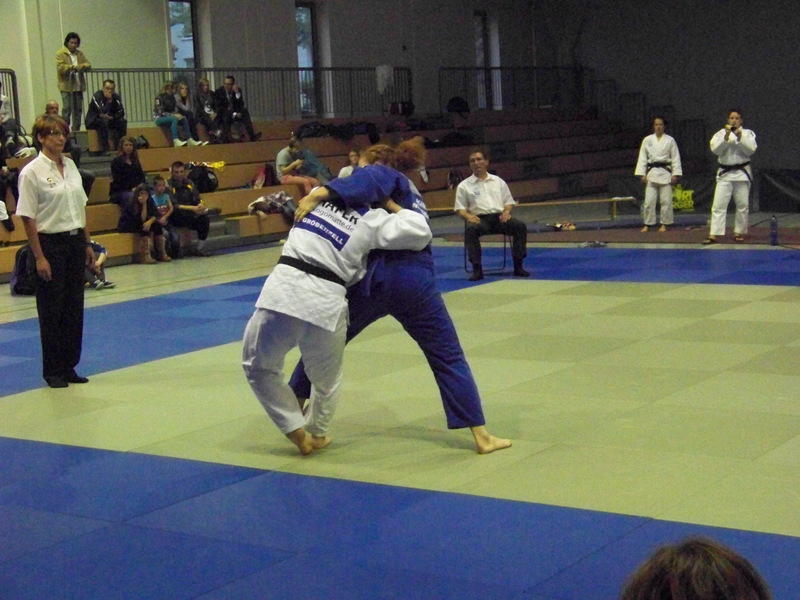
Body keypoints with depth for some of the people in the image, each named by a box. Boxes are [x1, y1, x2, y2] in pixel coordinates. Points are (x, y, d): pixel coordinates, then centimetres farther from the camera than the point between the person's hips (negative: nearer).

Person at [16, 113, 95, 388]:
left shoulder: (70, 165, 9)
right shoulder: (32, 172, -10)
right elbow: (28, 219, -11)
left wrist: (88, 244, 13)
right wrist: (39, 257, -14)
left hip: (75, 242, 6)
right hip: (51, 244, -6)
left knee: (74, 308, 8)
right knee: (52, 311, 1)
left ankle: (69, 366, 18)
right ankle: (53, 371, 12)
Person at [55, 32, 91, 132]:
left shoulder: (80, 54, 18)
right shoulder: (60, 54, -1)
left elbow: (88, 65, 9)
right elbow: (60, 67, -14)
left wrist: (82, 66, -13)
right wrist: (73, 67, -22)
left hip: (79, 86, 6)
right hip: (67, 87, -6)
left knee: (78, 109, 8)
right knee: (67, 109, -9)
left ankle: (76, 130, 16)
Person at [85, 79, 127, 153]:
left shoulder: (116, 97, -3)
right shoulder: (97, 96, -20)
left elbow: (121, 113, -11)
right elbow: (103, 112, -32)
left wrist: (111, 117, -26)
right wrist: (109, 100, -33)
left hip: (109, 120, 5)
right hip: (92, 122, -5)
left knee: (122, 121, -19)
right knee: (103, 122, -36)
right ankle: (104, 149, -36)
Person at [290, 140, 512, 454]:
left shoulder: (390, 177, 8)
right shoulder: (411, 193, 30)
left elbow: (368, 181, -17)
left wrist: (320, 193, -27)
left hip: (377, 276, -5)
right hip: (416, 281, 5)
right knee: (449, 357, 8)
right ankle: (481, 436, 5)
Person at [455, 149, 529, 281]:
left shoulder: (498, 182, 21)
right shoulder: (464, 186, 13)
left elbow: (509, 202, 22)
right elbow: (460, 208, 8)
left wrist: (506, 211, -2)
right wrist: (468, 216, -15)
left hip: (499, 217, 2)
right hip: (480, 219, -2)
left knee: (520, 226, -25)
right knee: (470, 230, -37)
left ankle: (518, 266, -21)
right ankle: (477, 269, -34)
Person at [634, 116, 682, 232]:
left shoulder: (670, 140, 3)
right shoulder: (647, 140, 6)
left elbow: (675, 158, 3)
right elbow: (642, 158, 7)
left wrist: (675, 174, -4)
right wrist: (642, 174, 0)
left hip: (665, 173, -1)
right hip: (651, 173, 1)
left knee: (666, 200, -1)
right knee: (649, 200, -2)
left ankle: (664, 224, 10)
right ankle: (647, 224, 8)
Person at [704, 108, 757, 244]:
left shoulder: (748, 133, 4)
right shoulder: (720, 133, 5)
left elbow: (750, 149, -11)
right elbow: (715, 149, -10)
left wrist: (740, 137, -21)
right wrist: (726, 137, -22)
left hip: (742, 172, 0)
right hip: (725, 173, 0)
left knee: (743, 205, 4)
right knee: (718, 204, -7)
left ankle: (739, 232, 19)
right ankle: (713, 235, -8)